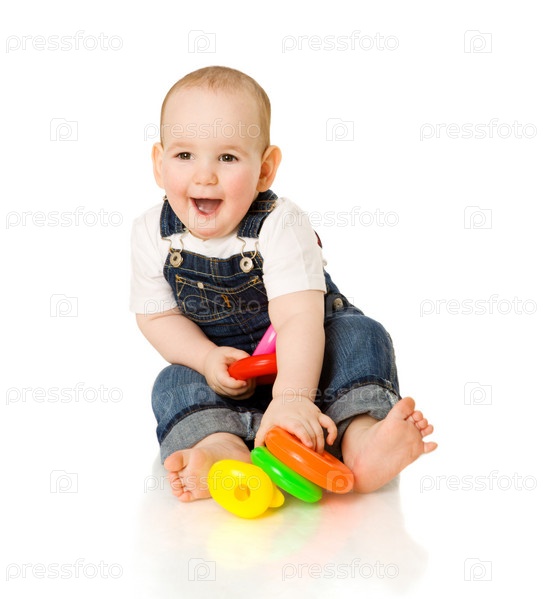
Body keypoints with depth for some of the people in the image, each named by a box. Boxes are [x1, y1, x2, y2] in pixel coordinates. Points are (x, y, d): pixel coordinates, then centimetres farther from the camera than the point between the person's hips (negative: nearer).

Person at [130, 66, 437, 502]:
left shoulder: (280, 225, -25)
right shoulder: (153, 234, -12)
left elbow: (298, 318, -36)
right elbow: (157, 316, -2)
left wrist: (292, 397, -50)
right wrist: (206, 358, -21)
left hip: (301, 355, -2)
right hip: (223, 366, 3)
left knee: (360, 336, -26)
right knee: (174, 384, -23)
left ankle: (361, 437, -43)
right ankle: (223, 448, -48)